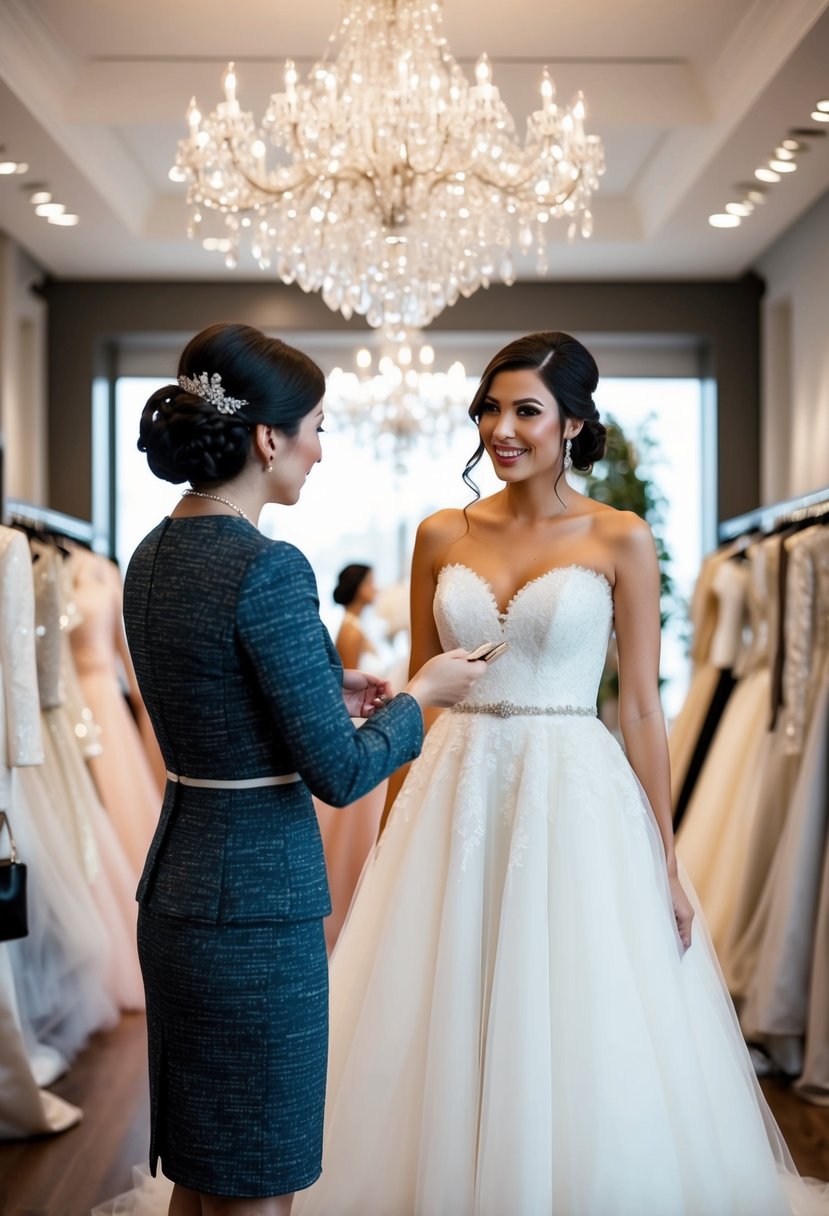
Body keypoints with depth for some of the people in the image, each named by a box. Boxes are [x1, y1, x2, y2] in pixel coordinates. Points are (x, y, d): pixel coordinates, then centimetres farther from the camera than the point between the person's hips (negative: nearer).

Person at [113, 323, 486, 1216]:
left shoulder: (153, 556, 6)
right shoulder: (266, 569, -21)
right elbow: (338, 772, -18)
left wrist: (325, 693, 16)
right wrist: (421, 695, -2)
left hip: (175, 882, 9)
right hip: (256, 904, -9)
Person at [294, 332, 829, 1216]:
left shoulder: (620, 539, -2)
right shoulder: (443, 536, 6)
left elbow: (641, 707, -1)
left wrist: (666, 863, -2)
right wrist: (395, 832, 9)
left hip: (574, 797, -2)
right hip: (457, 798, 3)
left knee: (582, 1053, 3)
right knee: (446, 1040, 8)